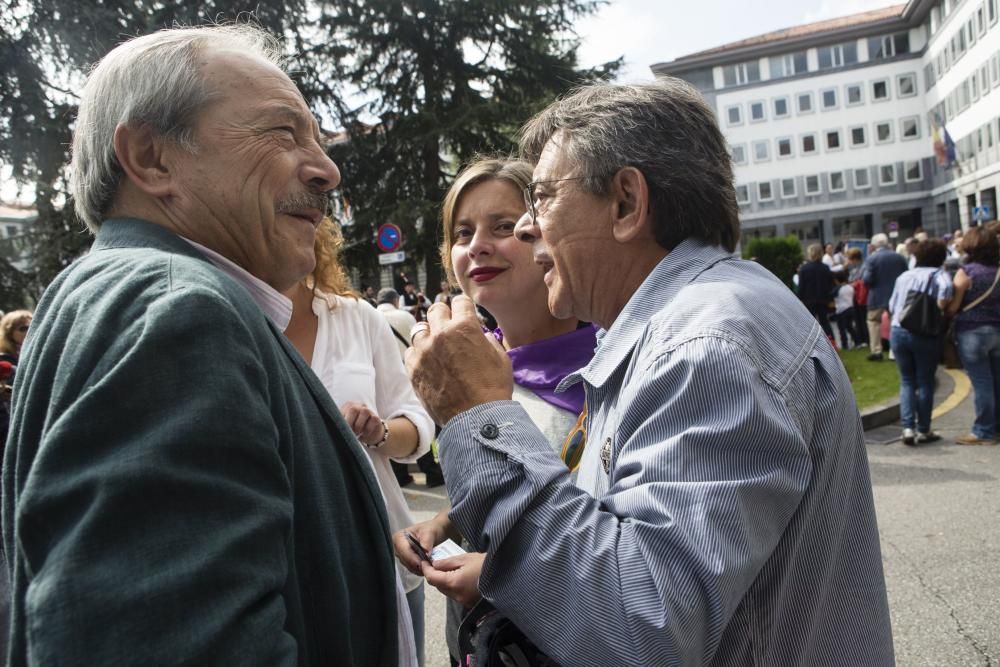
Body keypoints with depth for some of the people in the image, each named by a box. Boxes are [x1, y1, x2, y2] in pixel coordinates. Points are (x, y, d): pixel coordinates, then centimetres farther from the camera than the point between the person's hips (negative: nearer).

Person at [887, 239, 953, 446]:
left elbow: (892, 306, 14)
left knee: (907, 381, 11)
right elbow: (945, 287, -22)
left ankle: (908, 428, -2)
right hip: (925, 334, -4)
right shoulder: (939, 274, 1)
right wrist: (940, 308, -12)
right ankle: (923, 430, 13)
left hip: (898, 331, 4)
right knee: (925, 383, 7)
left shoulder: (904, 276, 15)